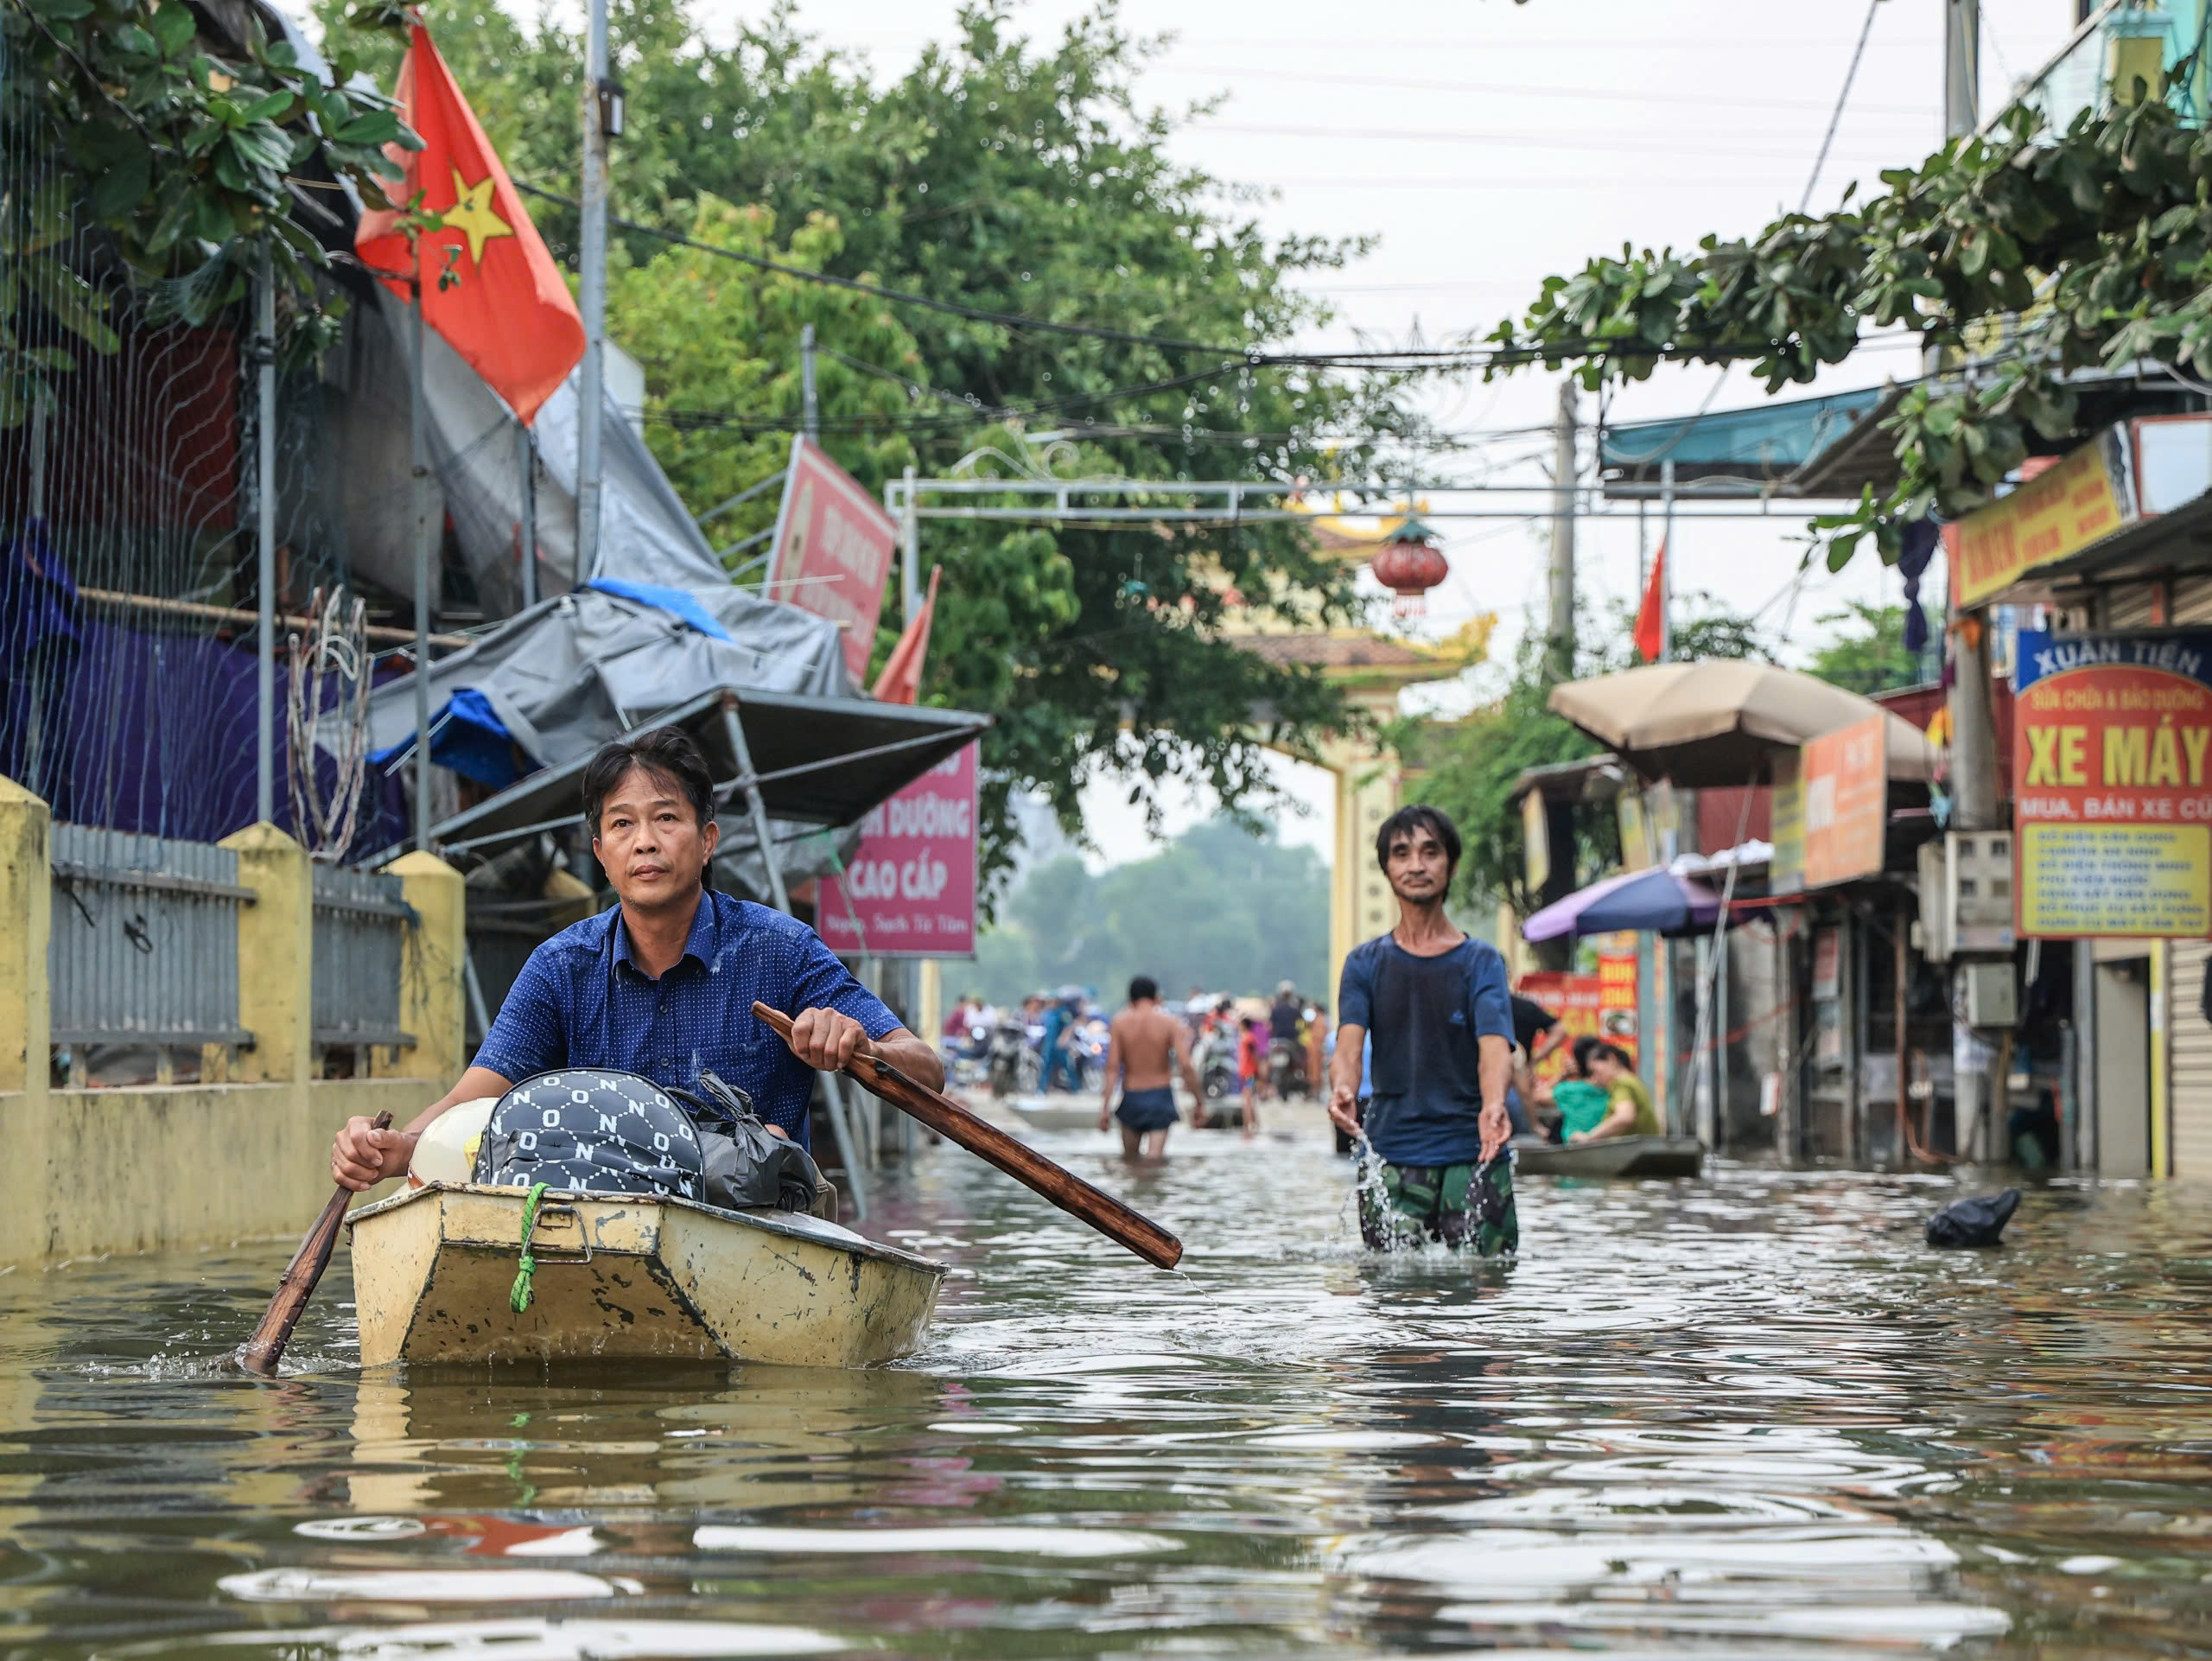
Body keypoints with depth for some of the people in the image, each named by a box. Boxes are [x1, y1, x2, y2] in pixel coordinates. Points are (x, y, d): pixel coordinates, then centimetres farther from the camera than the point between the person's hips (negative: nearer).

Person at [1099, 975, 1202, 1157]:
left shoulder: (1120, 1023, -2)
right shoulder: (1169, 1022, -5)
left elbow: (1112, 1067, -7)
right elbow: (1186, 1065, -12)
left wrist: (1105, 1106, -7)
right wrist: (1198, 1100, -3)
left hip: (1131, 1096, 1)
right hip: (1161, 1094, -1)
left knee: (1129, 1157, 17)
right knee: (1155, 1157, -7)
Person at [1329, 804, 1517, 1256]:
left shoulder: (1481, 961, 5)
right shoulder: (1366, 963, 10)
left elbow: (1494, 1046, -11)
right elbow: (1349, 1043, -5)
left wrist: (1493, 1106, -33)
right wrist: (1342, 1089, -30)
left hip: (1472, 1155, -1)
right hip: (1391, 1155, 1)